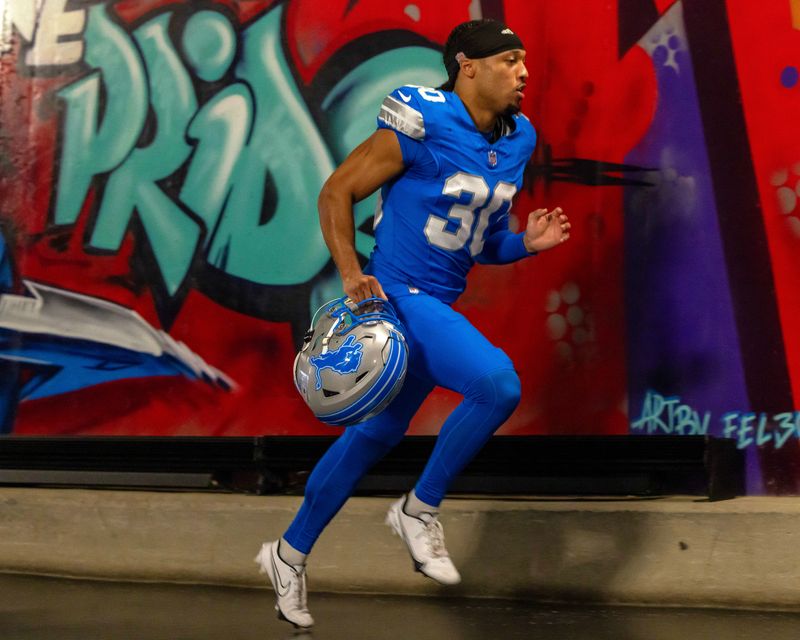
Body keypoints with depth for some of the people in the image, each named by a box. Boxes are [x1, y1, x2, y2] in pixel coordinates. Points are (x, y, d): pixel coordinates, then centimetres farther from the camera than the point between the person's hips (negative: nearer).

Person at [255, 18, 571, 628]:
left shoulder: (516, 139, 9)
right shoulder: (424, 125, -15)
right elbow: (337, 191, -10)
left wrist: (526, 243, -3)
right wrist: (351, 273, -21)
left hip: (440, 304, 9)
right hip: (397, 295, -9)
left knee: (379, 431, 17)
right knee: (498, 383, -25)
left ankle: (290, 553, 34)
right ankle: (420, 509, -3)